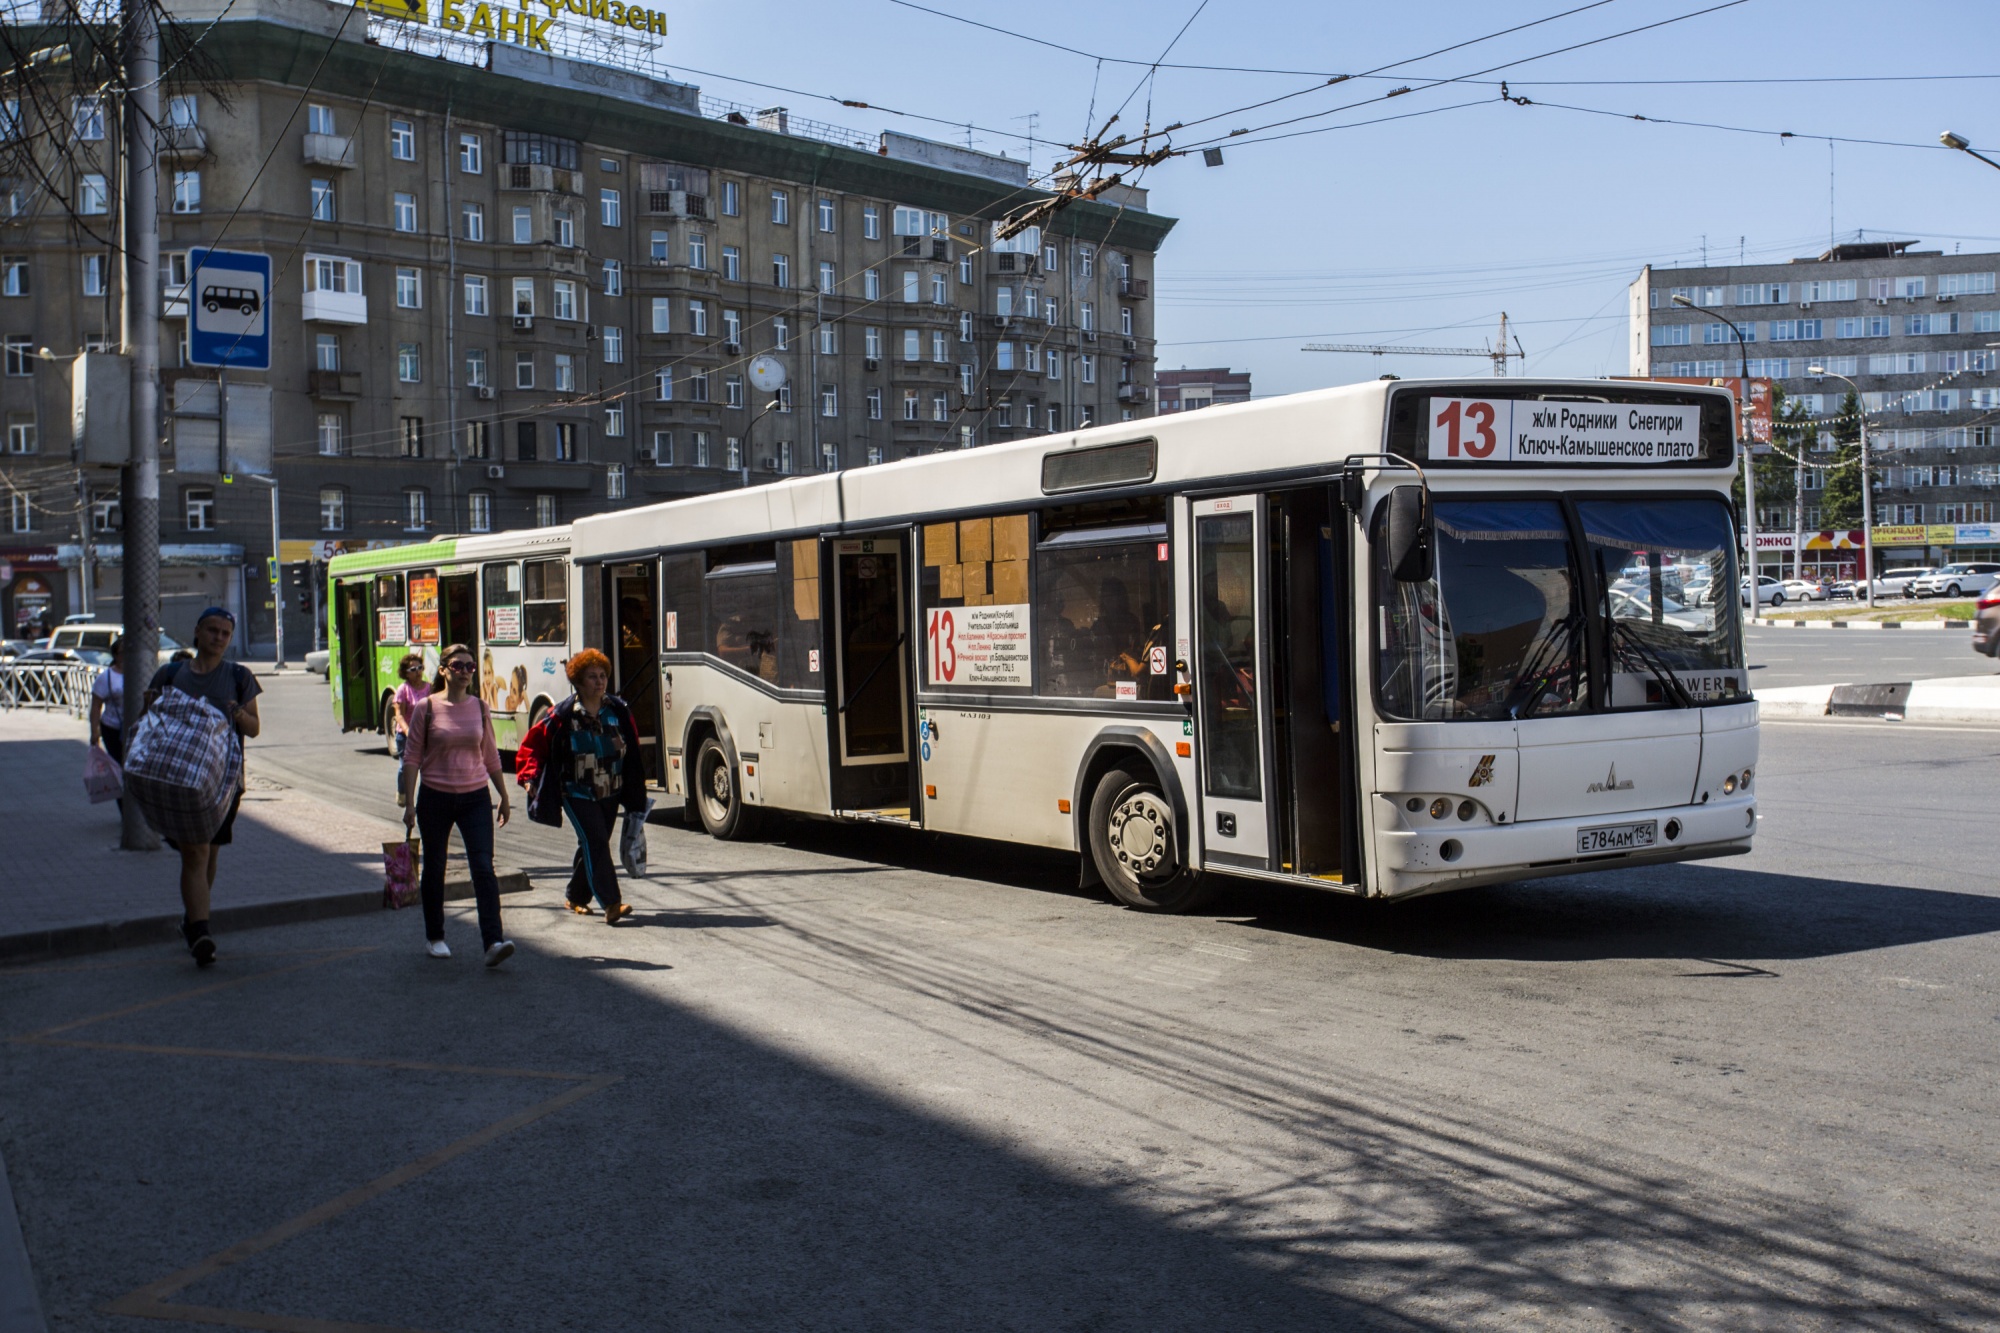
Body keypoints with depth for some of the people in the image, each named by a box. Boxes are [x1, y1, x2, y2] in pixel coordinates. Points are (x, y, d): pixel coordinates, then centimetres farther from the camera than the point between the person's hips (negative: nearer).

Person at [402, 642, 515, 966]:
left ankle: (493, 942, -17)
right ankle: (434, 937, 28)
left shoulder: (480, 708, 5)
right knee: (434, 869, 11)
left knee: (484, 868, -10)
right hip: (435, 797, -1)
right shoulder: (427, 707, -3)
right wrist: (410, 802, -7)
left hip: (475, 797, 1)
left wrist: (504, 797, 14)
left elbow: (491, 757, 12)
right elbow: (412, 757, -2)